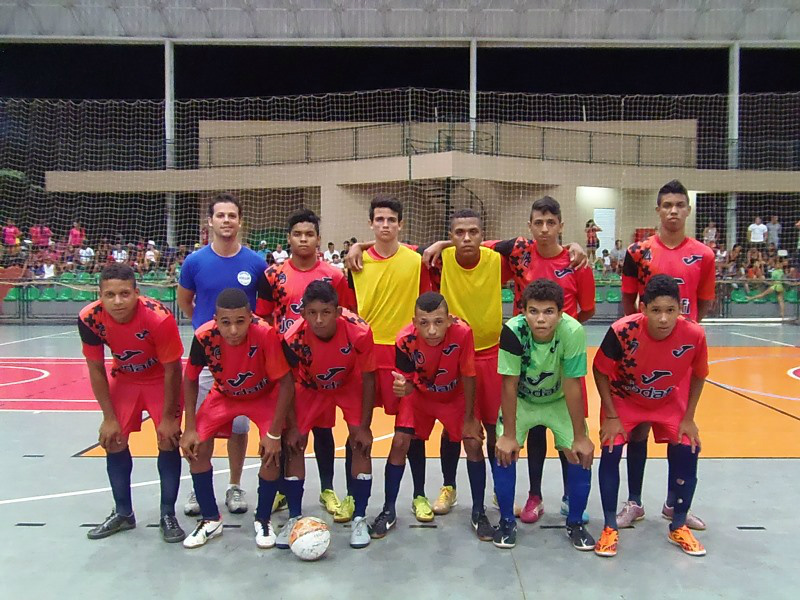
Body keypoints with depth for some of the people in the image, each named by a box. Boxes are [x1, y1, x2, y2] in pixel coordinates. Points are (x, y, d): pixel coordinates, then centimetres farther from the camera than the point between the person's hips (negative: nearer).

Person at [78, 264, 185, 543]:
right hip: (124, 378, 4)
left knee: (168, 441, -10)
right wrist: (109, 418, -8)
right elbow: (96, 369, -10)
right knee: (112, 440, 2)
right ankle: (123, 513, 21)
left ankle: (167, 515, 7)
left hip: (161, 379, -3)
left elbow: (172, 369, -22)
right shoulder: (89, 319, -24)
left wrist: (168, 417, -15)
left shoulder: (159, 318, -35)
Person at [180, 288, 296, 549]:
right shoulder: (204, 337, -29)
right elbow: (190, 380, -10)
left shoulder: (265, 334, -37)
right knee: (195, 447, -9)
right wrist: (190, 428, -12)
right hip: (224, 395, 3)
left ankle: (263, 520, 7)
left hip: (264, 395, -2)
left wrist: (275, 433, -25)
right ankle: (211, 520, 13)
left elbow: (285, 382, -27)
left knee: (272, 451, -19)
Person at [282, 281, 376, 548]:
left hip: (350, 385, -1)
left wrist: (364, 426, -17)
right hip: (311, 388, 1)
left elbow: (367, 378, -20)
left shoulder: (359, 332, -35)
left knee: (360, 445, -12)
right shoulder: (294, 338, -33)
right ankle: (294, 518, 11)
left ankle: (359, 519, 4)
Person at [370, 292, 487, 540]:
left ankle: (479, 512, 11)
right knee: (399, 443, -10)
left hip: (456, 396, 0)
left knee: (474, 443, -10)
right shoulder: (405, 340, -32)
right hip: (420, 395, 1)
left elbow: (468, 377, -21)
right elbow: (409, 383, -19)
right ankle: (388, 511, 9)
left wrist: (469, 418, -12)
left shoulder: (462, 333, -35)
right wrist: (402, 388, -44)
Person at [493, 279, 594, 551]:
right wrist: (508, 435, -21)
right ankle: (507, 521, 7)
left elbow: (572, 386, -24)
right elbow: (510, 385, -25)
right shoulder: (513, 330, -33)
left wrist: (580, 437, -18)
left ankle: (575, 523, 14)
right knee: (504, 452, -15)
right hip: (520, 399, 0)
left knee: (581, 454, -10)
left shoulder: (573, 332, -33)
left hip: (559, 400, 1)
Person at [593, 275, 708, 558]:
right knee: (610, 452, -14)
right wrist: (611, 417, -16)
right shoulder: (622, 331, -35)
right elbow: (600, 371, -17)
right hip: (623, 399, -2)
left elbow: (697, 375, -6)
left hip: (668, 401, 2)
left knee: (687, 453, -6)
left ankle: (679, 527, 18)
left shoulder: (693, 334, -28)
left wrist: (688, 418, -6)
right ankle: (610, 528, 4)